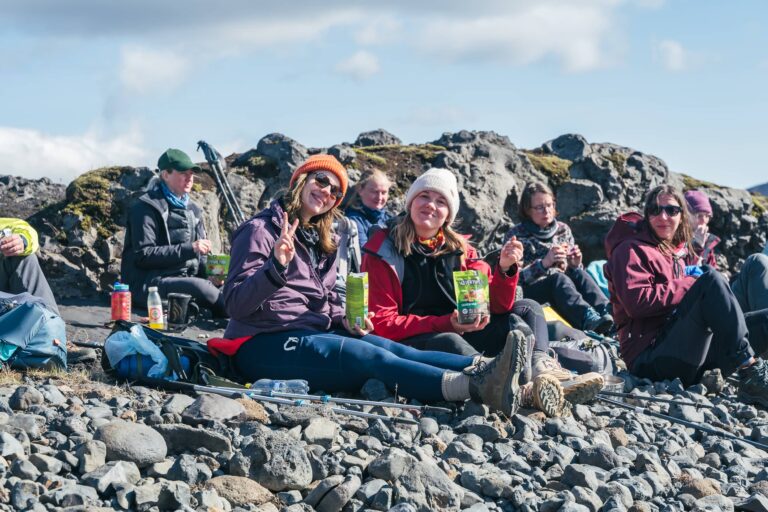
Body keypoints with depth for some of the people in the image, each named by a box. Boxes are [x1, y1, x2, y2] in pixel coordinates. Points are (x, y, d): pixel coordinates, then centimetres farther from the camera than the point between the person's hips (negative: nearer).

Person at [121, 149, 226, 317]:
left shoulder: (193, 210, 19)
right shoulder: (146, 208, -5)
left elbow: (200, 257, 21)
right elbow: (143, 255, -15)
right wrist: (188, 249, -21)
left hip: (185, 279, 7)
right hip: (146, 283, -7)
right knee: (199, 286, -33)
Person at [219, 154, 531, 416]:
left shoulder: (321, 241, 18)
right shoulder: (261, 230, -7)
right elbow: (235, 305, -17)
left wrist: (344, 322, -1)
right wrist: (276, 267, -33)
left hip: (313, 334, 8)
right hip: (263, 345, -8)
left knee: (391, 348, -18)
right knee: (370, 357, -27)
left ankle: (482, 370, -38)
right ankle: (477, 388, -44)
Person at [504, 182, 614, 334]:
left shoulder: (563, 230, 15)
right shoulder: (517, 235, 2)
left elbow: (573, 273, 17)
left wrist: (575, 265, -8)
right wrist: (544, 263, -26)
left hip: (563, 289, 4)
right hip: (531, 292, -4)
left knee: (578, 274, -28)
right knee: (559, 279, -35)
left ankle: (609, 312, -52)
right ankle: (591, 320, -62)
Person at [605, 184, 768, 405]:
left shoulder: (674, 253, 24)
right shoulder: (631, 250, -2)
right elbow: (637, 302, -17)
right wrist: (691, 285, -11)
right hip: (650, 356, -9)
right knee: (711, 279, -25)